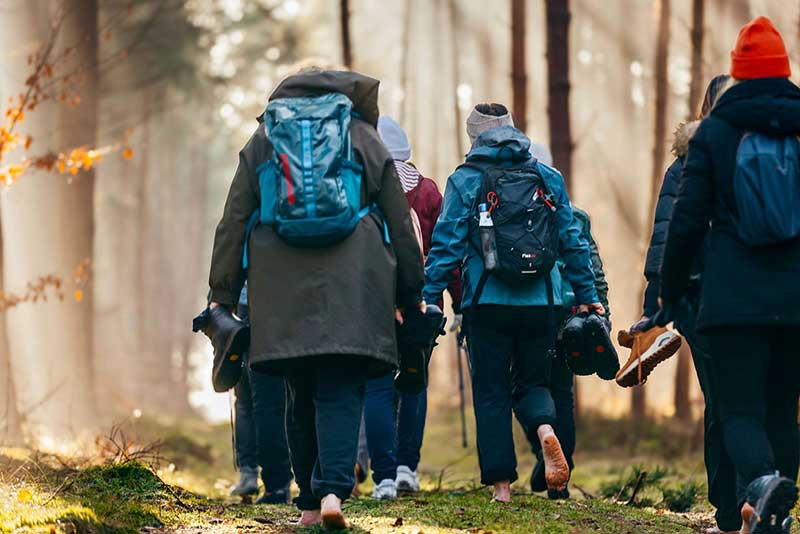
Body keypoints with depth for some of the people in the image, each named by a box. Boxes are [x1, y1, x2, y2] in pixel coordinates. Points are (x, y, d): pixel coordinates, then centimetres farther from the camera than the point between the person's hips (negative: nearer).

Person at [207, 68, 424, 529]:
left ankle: (311, 503, 12)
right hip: (351, 289, -2)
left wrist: (223, 294, 10)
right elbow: (400, 223, 12)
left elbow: (234, 222, 9)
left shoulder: (261, 142, 14)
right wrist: (410, 294, 17)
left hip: (282, 290, 2)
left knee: (301, 397, 11)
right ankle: (333, 490, -23)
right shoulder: (365, 139, 11)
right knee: (341, 393, -4)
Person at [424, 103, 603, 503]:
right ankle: (545, 430, -18)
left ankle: (501, 483, 0)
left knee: (491, 394, 5)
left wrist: (428, 298, -1)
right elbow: (573, 242, 10)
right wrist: (587, 297, 16)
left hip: (488, 304, -2)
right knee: (531, 382, 15)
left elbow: (446, 245, -5)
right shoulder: (548, 178, 8)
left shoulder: (464, 181, 0)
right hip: (540, 302, 2)